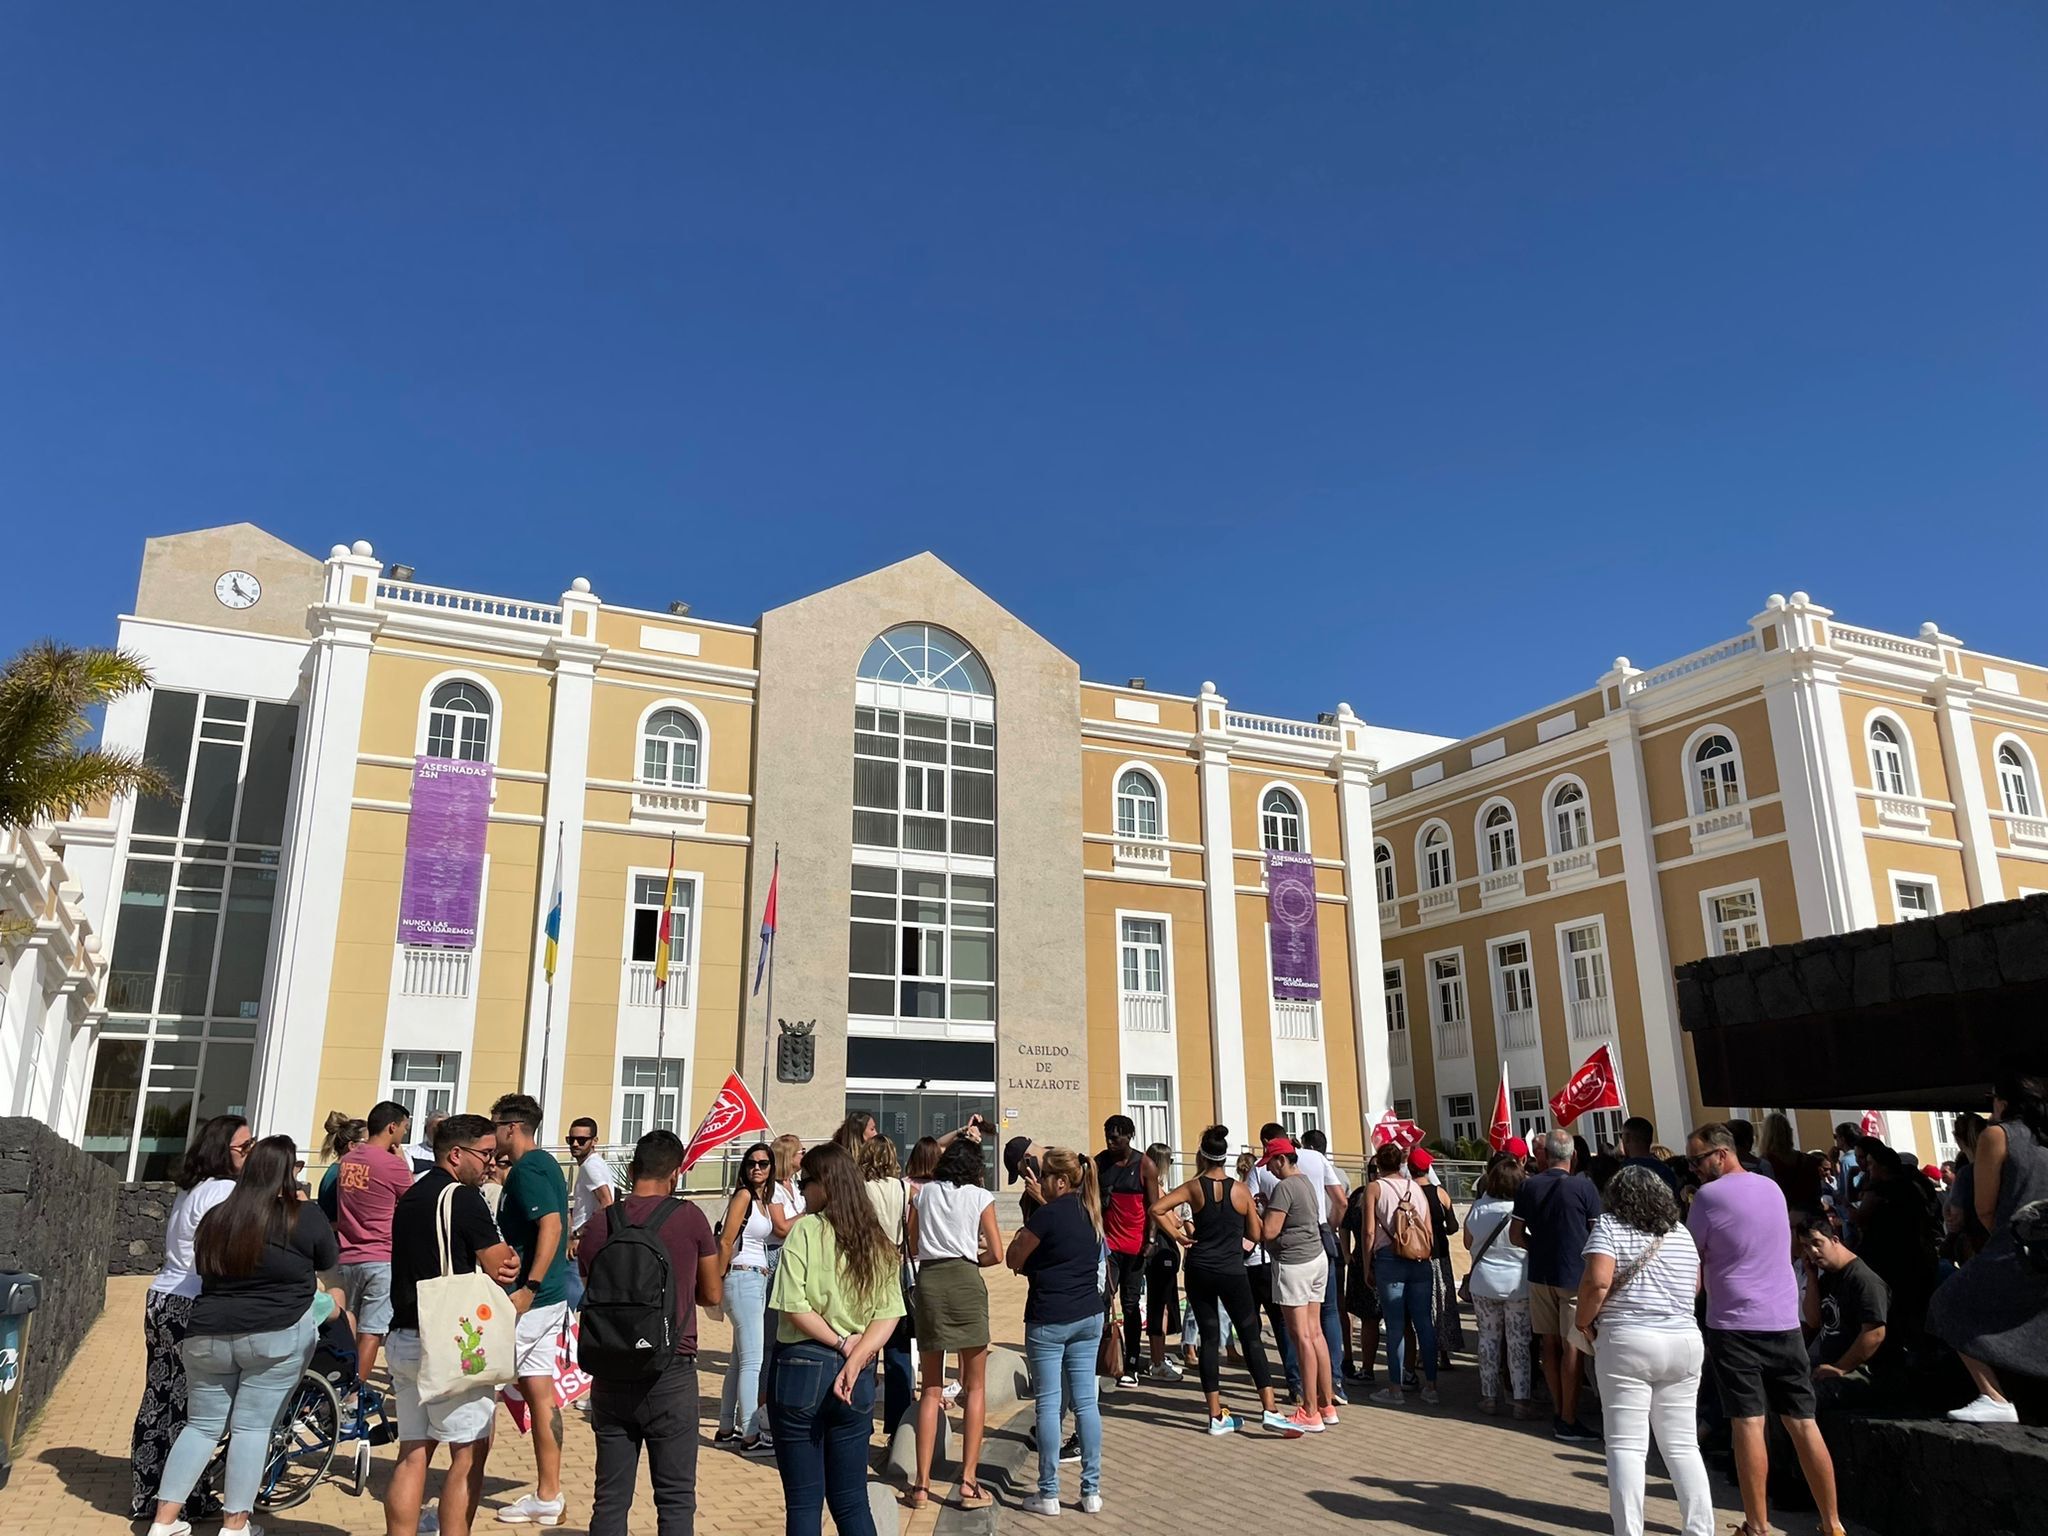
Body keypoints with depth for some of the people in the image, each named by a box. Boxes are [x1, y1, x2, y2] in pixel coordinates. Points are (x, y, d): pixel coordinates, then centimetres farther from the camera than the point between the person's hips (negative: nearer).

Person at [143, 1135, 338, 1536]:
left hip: (208, 1336, 5)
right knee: (252, 1427, 3)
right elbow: (328, 1262, 6)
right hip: (276, 1337, -5)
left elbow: (203, 1269, 20)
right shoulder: (304, 1216, -9)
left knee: (201, 1425, 16)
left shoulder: (214, 1217, 6)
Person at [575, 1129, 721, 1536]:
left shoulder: (599, 1222, 0)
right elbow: (712, 1294, 2)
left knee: (610, 1498, 14)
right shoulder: (689, 1217, -8)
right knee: (675, 1498, 6)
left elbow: (587, 1294, 10)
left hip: (610, 1374, 3)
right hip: (670, 1373, -3)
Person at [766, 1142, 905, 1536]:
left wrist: (841, 1343, -6)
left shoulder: (806, 1228, -9)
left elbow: (793, 1306, -16)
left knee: (803, 1501, 7)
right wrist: (854, 1359, -9)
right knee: (851, 1500, 14)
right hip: (858, 1379, 5)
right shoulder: (877, 1239, 7)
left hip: (802, 1368, -5)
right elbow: (889, 1315, -1)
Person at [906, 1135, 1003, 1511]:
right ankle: (969, 1482, 3)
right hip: (964, 1281, -3)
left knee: (930, 1388, 12)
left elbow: (913, 1247, 15)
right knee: (975, 1387, 8)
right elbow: (996, 1254, 2)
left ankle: (922, 1483, 9)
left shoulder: (924, 1193, 12)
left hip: (927, 1281, 3)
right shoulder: (980, 1197, 4)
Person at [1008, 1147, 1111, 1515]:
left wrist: (1021, 1237, 9)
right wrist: (1042, 1201, 22)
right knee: (1085, 1401, 8)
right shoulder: (1090, 1212, 7)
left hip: (1049, 1320, -6)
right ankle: (1091, 1491, 12)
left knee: (1049, 1404, 1)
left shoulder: (1048, 1214, -14)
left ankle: (1049, 1494, 7)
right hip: (1088, 1316, 7)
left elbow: (1013, 1260, -8)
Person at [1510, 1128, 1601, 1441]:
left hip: (1540, 1275, 4)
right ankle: (1569, 1420, 3)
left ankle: (1559, 1412, 19)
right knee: (1572, 1347, 0)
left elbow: (1516, 1236, 3)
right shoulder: (1584, 1186, -10)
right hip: (1575, 1276, -4)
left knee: (1550, 1344, 12)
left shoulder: (1530, 1187, 0)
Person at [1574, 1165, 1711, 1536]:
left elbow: (1597, 1282, -17)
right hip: (1684, 1343, 5)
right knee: (1682, 1444, 14)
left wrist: (1583, 1320, -3)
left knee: (1627, 1446, -1)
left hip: (1627, 1344, -5)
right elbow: (1696, 1286, 23)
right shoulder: (1682, 1233, 12)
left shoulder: (1609, 1226, -5)